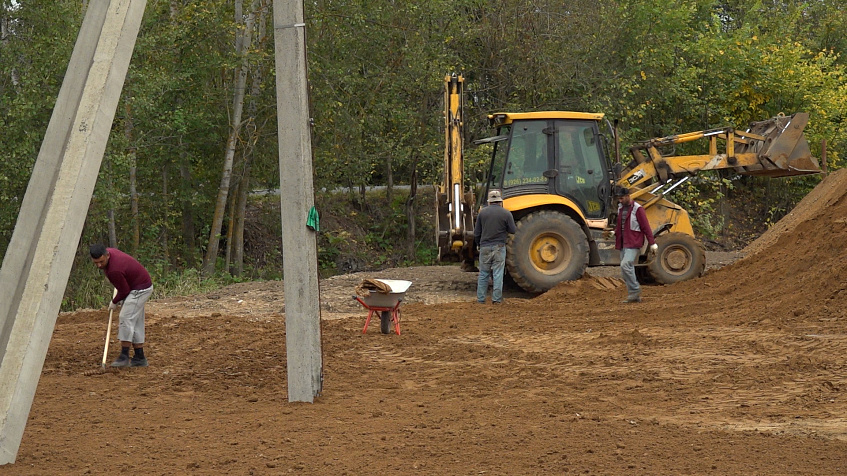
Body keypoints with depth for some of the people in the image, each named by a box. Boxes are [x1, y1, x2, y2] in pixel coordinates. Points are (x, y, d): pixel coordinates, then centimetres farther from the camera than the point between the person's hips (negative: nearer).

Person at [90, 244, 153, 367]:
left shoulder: (114, 270, -32)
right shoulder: (110, 251, -4)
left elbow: (124, 290, -19)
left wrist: (114, 302, 0)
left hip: (139, 290, -10)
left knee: (126, 319, -16)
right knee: (136, 322, 10)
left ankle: (124, 356, -16)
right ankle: (139, 358, 13)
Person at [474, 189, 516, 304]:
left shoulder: (482, 212, 2)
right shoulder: (506, 213, -4)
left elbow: (476, 233, 6)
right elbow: (512, 231, 1)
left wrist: (479, 245, 21)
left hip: (485, 247, 2)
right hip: (499, 247, -2)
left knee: (483, 274, 8)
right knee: (498, 274, 2)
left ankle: (480, 299, 9)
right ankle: (497, 299, 1)